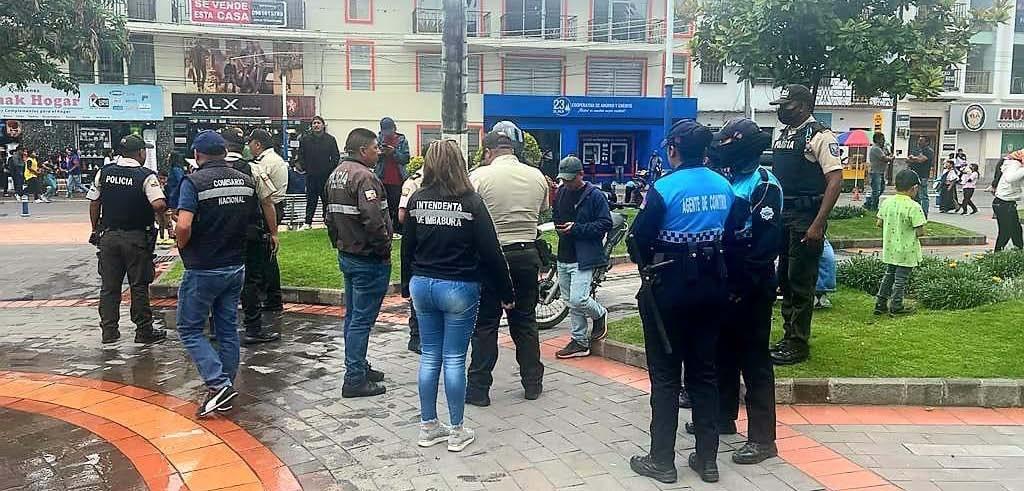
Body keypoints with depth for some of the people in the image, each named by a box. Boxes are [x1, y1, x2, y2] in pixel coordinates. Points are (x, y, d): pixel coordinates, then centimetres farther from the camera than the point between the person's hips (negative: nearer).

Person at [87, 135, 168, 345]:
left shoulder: (104, 173, 2)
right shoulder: (146, 176, -13)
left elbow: (94, 204, 7)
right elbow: (159, 205, -26)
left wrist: (96, 230, 18)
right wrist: (161, 210, -2)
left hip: (108, 235, 4)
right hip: (137, 238, -4)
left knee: (109, 286, 12)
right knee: (139, 286, 5)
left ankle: (109, 331, 18)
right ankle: (144, 331, 12)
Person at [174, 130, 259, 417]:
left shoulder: (194, 182, -14)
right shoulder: (246, 182, 3)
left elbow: (184, 226, -25)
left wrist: (181, 245, -5)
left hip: (203, 270, -6)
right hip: (236, 267, 6)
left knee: (190, 329, 7)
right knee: (228, 329, 13)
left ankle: (218, 384, -5)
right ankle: (225, 391, 21)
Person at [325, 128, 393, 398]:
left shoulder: (336, 174, 12)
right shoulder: (364, 176, -20)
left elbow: (330, 215, 20)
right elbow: (373, 219, -30)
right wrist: (384, 248, -18)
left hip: (346, 255, 10)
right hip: (368, 259, -10)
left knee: (353, 315, 18)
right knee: (362, 319, -3)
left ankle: (358, 367, 31)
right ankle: (355, 380, 2)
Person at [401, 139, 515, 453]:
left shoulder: (417, 200, 1)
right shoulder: (471, 202, -11)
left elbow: (407, 247, 9)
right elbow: (490, 252, -10)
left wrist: (407, 285, 21)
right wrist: (505, 292, -1)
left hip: (422, 285, 4)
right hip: (458, 288, -4)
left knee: (429, 357, 13)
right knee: (454, 360, 3)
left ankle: (428, 427, 22)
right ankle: (457, 432, 13)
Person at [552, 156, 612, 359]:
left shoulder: (595, 195, -8)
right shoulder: (561, 191, 11)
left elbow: (605, 224, -11)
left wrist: (577, 228, -17)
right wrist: (558, 225, 4)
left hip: (584, 258, -7)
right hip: (564, 256, 7)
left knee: (578, 300, -16)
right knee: (570, 301, 11)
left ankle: (600, 314, 16)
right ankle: (580, 342, 22)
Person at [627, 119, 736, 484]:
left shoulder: (664, 188, -14)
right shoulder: (724, 187, 3)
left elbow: (638, 239, -13)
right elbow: (731, 235, 7)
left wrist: (647, 263, 7)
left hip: (669, 287, -5)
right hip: (712, 286, 5)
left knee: (665, 375, 3)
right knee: (704, 371, 13)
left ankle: (662, 461, 9)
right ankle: (707, 459, 18)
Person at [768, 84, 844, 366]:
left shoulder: (820, 136, -11)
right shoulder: (782, 136, 14)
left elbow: (835, 181, -17)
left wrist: (818, 225, -22)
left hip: (806, 218, -8)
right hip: (782, 216, 8)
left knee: (800, 282, -3)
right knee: (784, 279, 14)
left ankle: (799, 345, 7)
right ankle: (789, 335, 26)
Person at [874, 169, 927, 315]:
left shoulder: (887, 202, -2)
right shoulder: (914, 207, -19)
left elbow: (879, 223, 4)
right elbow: (920, 232, -19)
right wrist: (915, 233, 2)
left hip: (889, 249, 6)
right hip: (906, 251, -6)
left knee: (889, 276, 19)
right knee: (901, 279, 6)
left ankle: (880, 304, 21)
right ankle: (896, 306, 14)